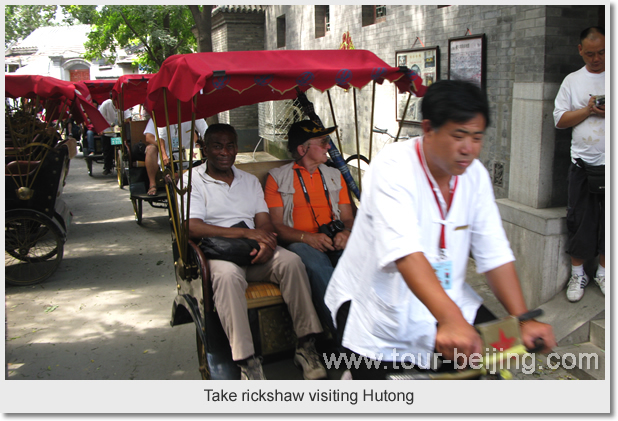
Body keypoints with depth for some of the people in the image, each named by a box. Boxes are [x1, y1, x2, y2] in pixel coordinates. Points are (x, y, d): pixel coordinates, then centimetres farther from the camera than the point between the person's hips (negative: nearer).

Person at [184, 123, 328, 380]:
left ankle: (306, 345, -21)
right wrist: (246, 233, -16)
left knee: (291, 261, -25)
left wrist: (266, 242, -15)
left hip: (256, 252, 4)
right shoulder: (192, 180, 6)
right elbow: (192, 227, -10)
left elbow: (265, 224, 12)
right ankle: (246, 360, -36)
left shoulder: (250, 181, 23)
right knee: (227, 274, -38)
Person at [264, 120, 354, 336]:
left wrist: (345, 233, -6)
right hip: (300, 243, -3)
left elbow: (348, 218, 20)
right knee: (318, 266, -39)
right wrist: (309, 238, -16)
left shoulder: (335, 175, 25)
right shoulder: (277, 177, 11)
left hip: (335, 242, 4)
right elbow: (276, 226, 2)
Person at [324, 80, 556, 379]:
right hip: (377, 305, -6)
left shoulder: (475, 175, 0)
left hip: (445, 296, 6)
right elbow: (404, 250, -36)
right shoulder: (393, 167, -22)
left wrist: (523, 319, -13)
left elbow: (495, 254, -2)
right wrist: (450, 318, -48)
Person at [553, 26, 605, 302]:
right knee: (580, 222, 5)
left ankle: (603, 272, 23)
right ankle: (577, 274, 19)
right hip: (583, 163, 0)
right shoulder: (572, 81, 8)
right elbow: (560, 119, 4)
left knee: (609, 223, 7)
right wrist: (589, 109, -9)